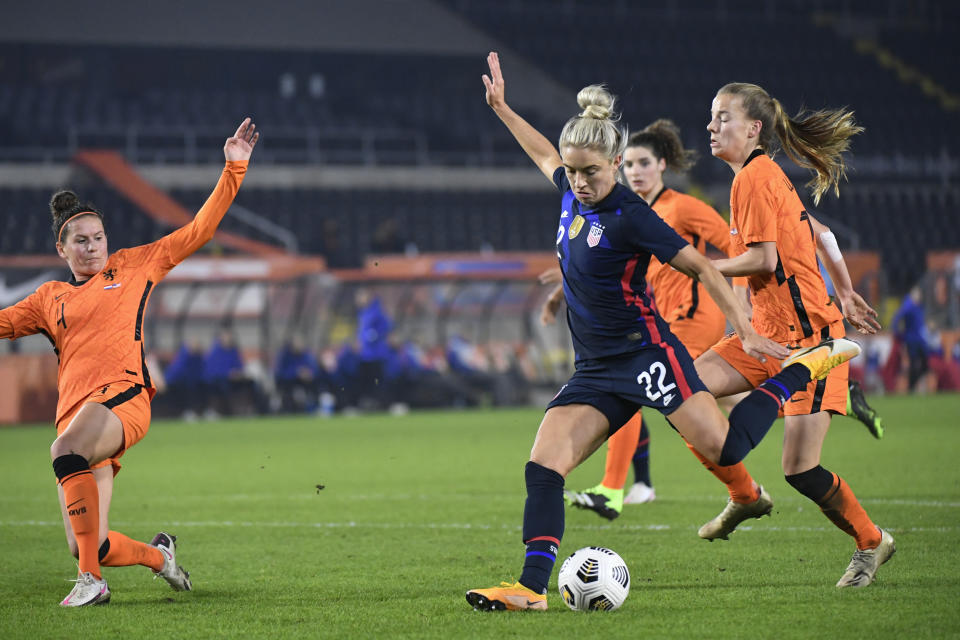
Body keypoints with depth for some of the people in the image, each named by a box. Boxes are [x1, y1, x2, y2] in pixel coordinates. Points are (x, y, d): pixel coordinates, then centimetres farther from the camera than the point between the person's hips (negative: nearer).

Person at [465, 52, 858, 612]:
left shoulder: (629, 216, -15)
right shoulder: (573, 193, 6)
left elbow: (701, 267, -12)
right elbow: (545, 154, 30)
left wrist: (746, 330, -17)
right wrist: (500, 108, 35)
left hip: (645, 355, -7)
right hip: (596, 371, 7)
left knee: (725, 449, -17)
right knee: (543, 469, -8)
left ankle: (803, 368, 5)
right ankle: (532, 589, -9)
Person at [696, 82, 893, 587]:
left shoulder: (753, 177, -13)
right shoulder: (768, 176, 14)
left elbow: (764, 259, -20)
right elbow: (821, 234, 22)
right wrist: (845, 295, 26)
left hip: (807, 336, -9)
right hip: (769, 334, 9)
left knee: (800, 469, -10)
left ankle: (870, 542, 12)